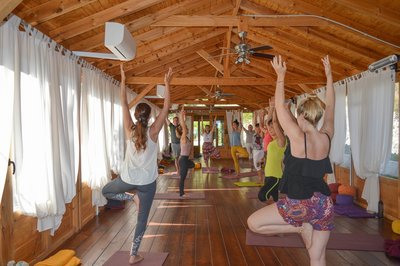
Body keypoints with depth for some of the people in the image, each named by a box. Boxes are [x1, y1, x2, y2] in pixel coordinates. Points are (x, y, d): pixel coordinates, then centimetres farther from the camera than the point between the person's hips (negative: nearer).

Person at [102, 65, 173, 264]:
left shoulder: (129, 130, -7)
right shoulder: (153, 132, -12)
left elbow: (124, 104, 0)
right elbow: (166, 107, -8)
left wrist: (123, 81, 5)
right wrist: (167, 84, -5)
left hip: (127, 178, 1)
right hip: (147, 182, -1)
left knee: (106, 191, 31)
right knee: (142, 220, 13)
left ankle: (131, 197, 8)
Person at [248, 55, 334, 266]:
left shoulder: (298, 137, -16)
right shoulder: (326, 138, -1)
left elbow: (280, 107, -7)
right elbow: (330, 108, 14)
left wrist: (281, 76, 2)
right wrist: (329, 76, 21)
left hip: (300, 204, -6)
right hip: (324, 204, 7)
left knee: (253, 223, 7)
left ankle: (300, 228, 5)